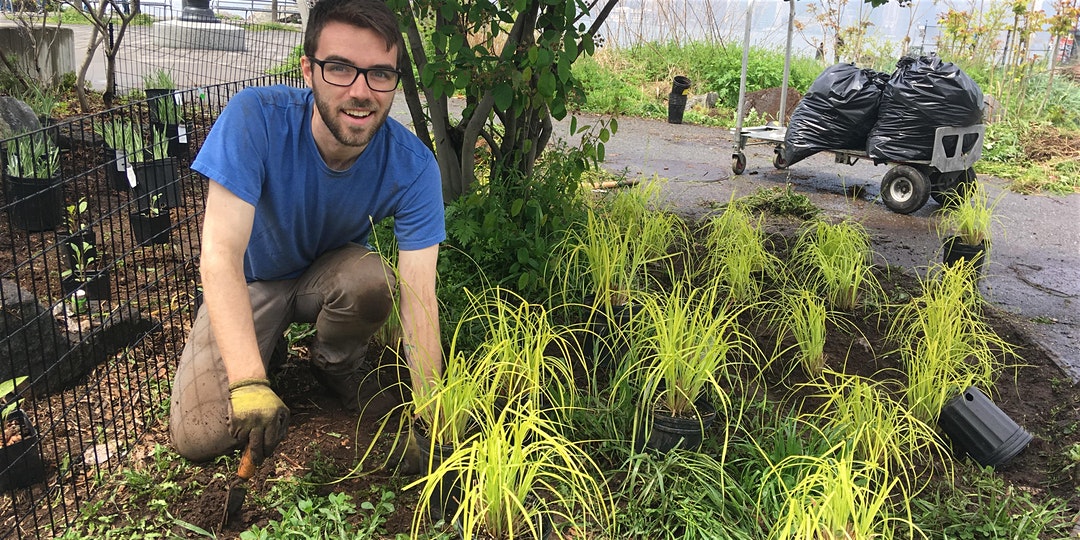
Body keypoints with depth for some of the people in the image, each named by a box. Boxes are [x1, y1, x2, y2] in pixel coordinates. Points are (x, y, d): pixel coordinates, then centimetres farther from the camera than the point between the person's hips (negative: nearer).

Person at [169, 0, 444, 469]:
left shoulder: (412, 166, -26)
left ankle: (336, 364, -1)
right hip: (251, 282, -1)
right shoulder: (254, 118, -31)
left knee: (372, 277, -34)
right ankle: (269, 352, 15)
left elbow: (418, 296, -26)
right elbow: (220, 254, -36)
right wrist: (248, 384, -46)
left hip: (330, 273, 2)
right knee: (200, 438, -16)